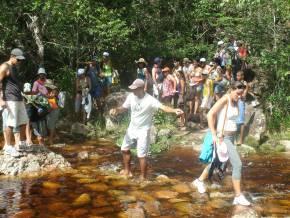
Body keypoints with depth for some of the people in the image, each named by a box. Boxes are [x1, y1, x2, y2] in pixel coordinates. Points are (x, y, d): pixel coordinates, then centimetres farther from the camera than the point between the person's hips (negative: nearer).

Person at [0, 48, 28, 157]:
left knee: (24, 122, 12)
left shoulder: (14, 68, 19)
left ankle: (22, 144, 24)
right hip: (10, 100, -9)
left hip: (19, 99, 9)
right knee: (11, 124, -7)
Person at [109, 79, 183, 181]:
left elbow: (163, 107, -33)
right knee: (125, 149, 18)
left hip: (143, 131, -6)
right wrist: (116, 110, -18)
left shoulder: (150, 100, -24)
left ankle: (143, 177, 15)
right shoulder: (131, 97, -7)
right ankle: (127, 171, 38)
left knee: (141, 155, -3)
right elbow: (124, 108, 3)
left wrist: (175, 110, -51)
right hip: (132, 129, 7)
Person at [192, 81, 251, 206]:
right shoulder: (225, 99, -17)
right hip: (223, 137, -9)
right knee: (237, 164, -12)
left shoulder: (235, 101, 6)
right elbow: (210, 114, -21)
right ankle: (238, 196, -2)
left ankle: (199, 181, 39)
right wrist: (214, 134, -21)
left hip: (231, 136, 9)